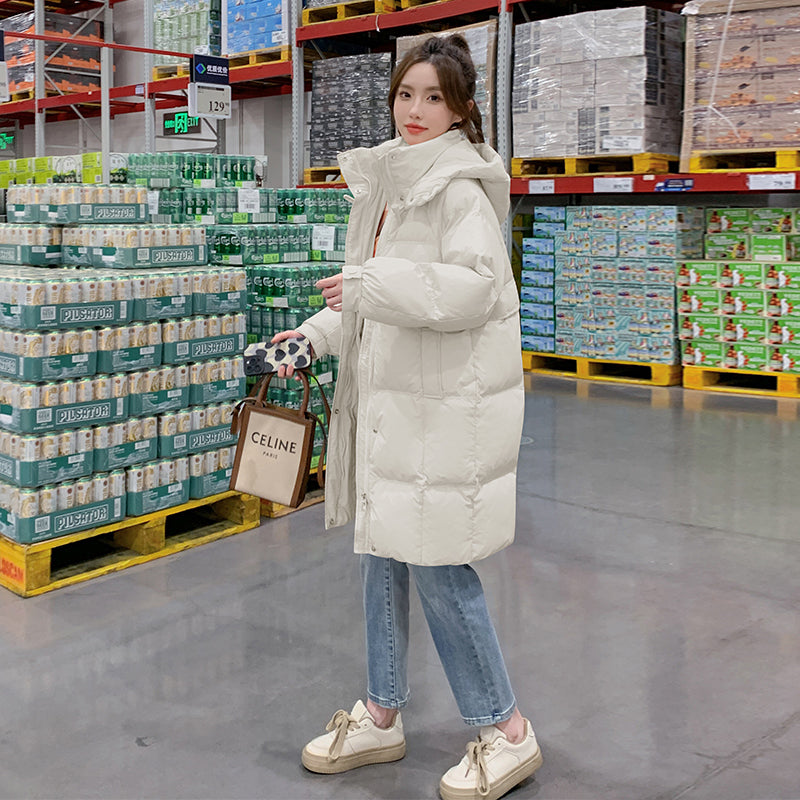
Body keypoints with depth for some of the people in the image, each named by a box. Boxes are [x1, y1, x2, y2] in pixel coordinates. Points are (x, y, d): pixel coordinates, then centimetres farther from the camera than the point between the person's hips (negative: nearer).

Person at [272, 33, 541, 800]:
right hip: (389, 396, 9)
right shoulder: (389, 182, 15)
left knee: (436, 564, -3)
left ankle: (506, 732, 16)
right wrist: (317, 332, 11)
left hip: (446, 403, -9)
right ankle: (380, 716, 31)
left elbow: (475, 285, -23)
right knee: (382, 554, 15)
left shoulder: (460, 186, -12)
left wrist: (367, 282, -23)